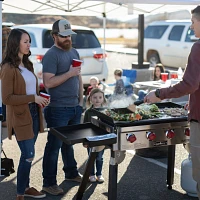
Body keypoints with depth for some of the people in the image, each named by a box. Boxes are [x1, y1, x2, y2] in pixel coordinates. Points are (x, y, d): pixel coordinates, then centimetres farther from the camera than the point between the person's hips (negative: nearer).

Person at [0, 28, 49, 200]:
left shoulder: (27, 64, 12)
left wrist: (40, 98, 1)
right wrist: (33, 98, -19)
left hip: (33, 113, 8)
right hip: (20, 116, -8)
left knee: (28, 154, 15)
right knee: (28, 155, -6)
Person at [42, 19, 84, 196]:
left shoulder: (74, 52, 12)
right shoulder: (51, 55, -12)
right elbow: (48, 83, -21)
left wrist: (81, 99, 13)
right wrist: (69, 73, -20)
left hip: (75, 108, 7)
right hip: (58, 109, -7)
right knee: (54, 145, 1)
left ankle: (71, 173, 35)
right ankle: (49, 183, 10)